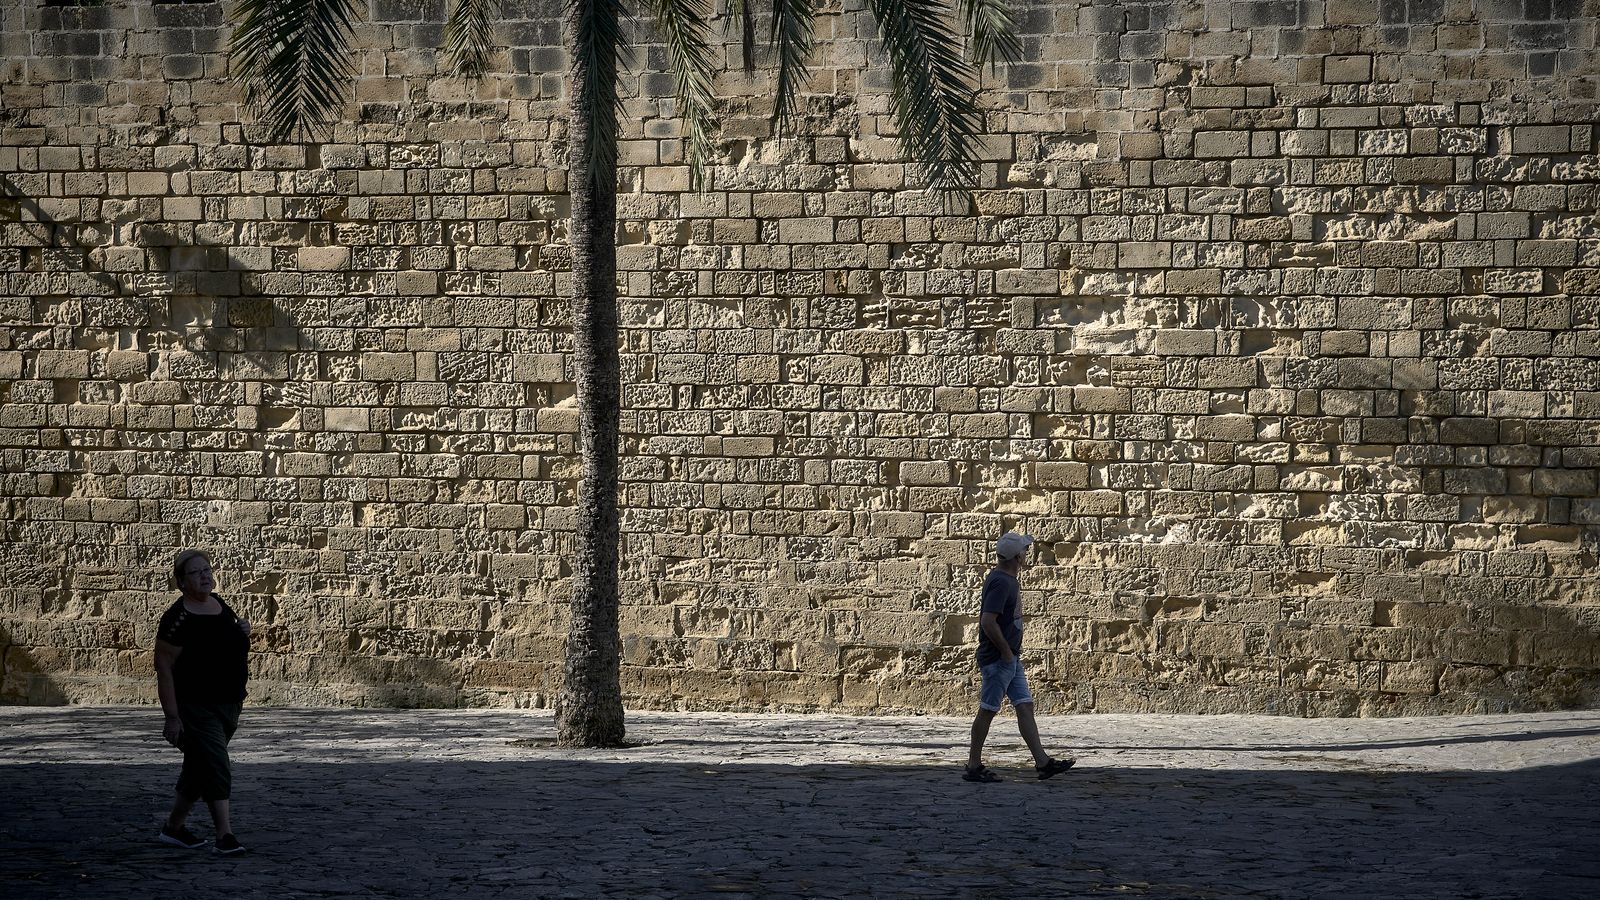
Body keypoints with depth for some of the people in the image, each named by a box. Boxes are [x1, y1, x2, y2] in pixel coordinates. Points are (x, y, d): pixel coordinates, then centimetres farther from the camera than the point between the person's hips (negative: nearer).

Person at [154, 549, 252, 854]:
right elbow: (164, 667, -17)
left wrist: (242, 632, 1)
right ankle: (224, 835, -13)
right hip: (196, 708, -8)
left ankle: (173, 826, 27)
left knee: (199, 770, 15)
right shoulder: (178, 619, -16)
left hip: (229, 705, 8)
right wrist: (172, 717, -21)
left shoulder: (220, 605, 8)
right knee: (215, 769, -14)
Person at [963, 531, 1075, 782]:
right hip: (997, 658, -10)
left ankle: (1042, 762, 6)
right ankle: (973, 767, 5)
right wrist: (1006, 651, -18)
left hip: (1011, 658, 10)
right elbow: (988, 621, -27)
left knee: (1025, 707, 7)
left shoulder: (1009, 580, 13)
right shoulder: (1001, 582, -19)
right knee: (988, 710, -2)